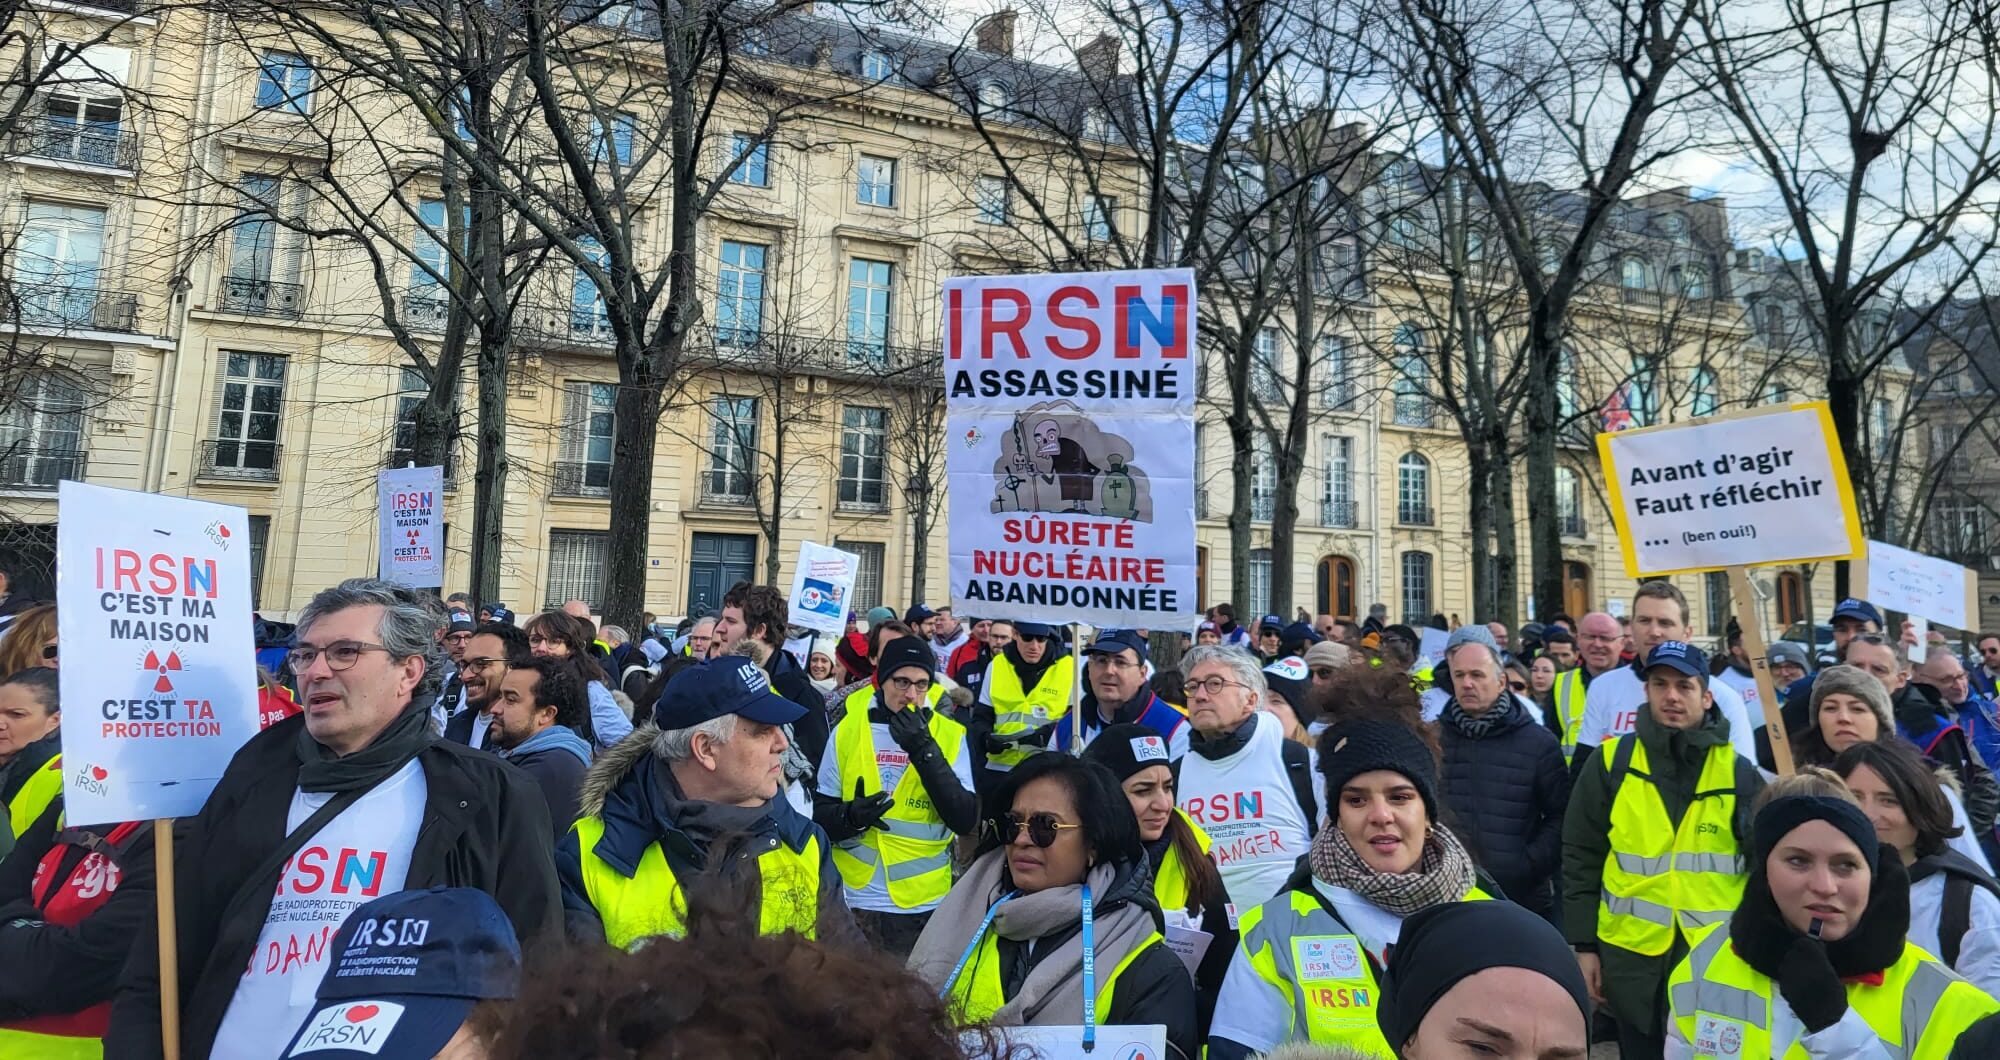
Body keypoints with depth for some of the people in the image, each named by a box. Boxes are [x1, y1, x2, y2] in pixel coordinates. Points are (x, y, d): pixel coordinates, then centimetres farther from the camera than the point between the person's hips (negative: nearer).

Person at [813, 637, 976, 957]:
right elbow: (821, 815, 2)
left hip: (923, 904, 0)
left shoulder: (950, 736, -4)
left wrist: (924, 750, -21)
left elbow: (966, 821, -14)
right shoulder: (848, 729, -1)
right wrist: (851, 816, -20)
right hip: (855, 899, 1)